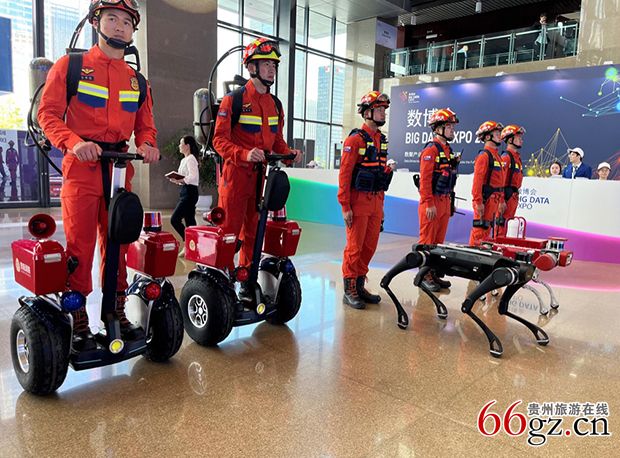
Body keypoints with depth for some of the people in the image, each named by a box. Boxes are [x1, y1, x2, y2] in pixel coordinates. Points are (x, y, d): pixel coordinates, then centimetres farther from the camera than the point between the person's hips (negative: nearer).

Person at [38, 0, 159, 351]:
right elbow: (49, 112, -3)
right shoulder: (70, 66, 3)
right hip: (82, 165, -4)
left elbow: (145, 124, 15)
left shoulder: (136, 79, 15)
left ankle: (116, 312, 20)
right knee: (80, 246, -4)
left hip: (120, 167, 4)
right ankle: (77, 321, 7)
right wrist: (74, 142, -21)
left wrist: (147, 144, -7)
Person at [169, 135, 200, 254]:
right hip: (185, 192, 10)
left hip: (190, 192, -10)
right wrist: (176, 180, 2)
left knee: (174, 219, -10)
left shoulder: (191, 159, -11)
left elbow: (193, 177, -23)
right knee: (189, 222, 9)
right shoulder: (184, 160, 18)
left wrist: (179, 180, -26)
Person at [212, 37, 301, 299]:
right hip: (236, 174, -6)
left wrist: (288, 152, -1)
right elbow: (220, 139, -10)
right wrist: (245, 154, -26)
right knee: (229, 231, -4)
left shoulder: (275, 104, 15)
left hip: (263, 175, 6)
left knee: (254, 231, 12)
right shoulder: (234, 99, -5)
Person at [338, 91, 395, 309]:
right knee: (355, 247, -2)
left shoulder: (382, 140, 14)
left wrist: (381, 204, 18)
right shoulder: (355, 139, -9)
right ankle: (349, 290, 9)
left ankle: (360, 285, 23)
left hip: (376, 202, 7)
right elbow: (344, 174, -13)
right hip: (358, 201, -7)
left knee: (370, 246, 11)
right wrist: (345, 207, -17)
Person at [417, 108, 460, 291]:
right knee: (427, 241, -2)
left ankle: (434, 273, 21)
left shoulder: (448, 150, 17)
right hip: (432, 202, -9)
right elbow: (425, 179, -17)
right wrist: (429, 204, -21)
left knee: (439, 240, 13)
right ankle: (424, 276, 6)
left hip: (445, 202, 9)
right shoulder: (431, 150, -11)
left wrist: (450, 201, 19)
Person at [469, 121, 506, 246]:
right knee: (480, 229, -7)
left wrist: (501, 200, 21)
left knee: (487, 228, 14)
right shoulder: (484, 155, -11)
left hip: (494, 200, 10)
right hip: (485, 199, -9)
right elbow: (477, 180, -19)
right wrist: (478, 202, -24)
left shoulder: (497, 156, 18)